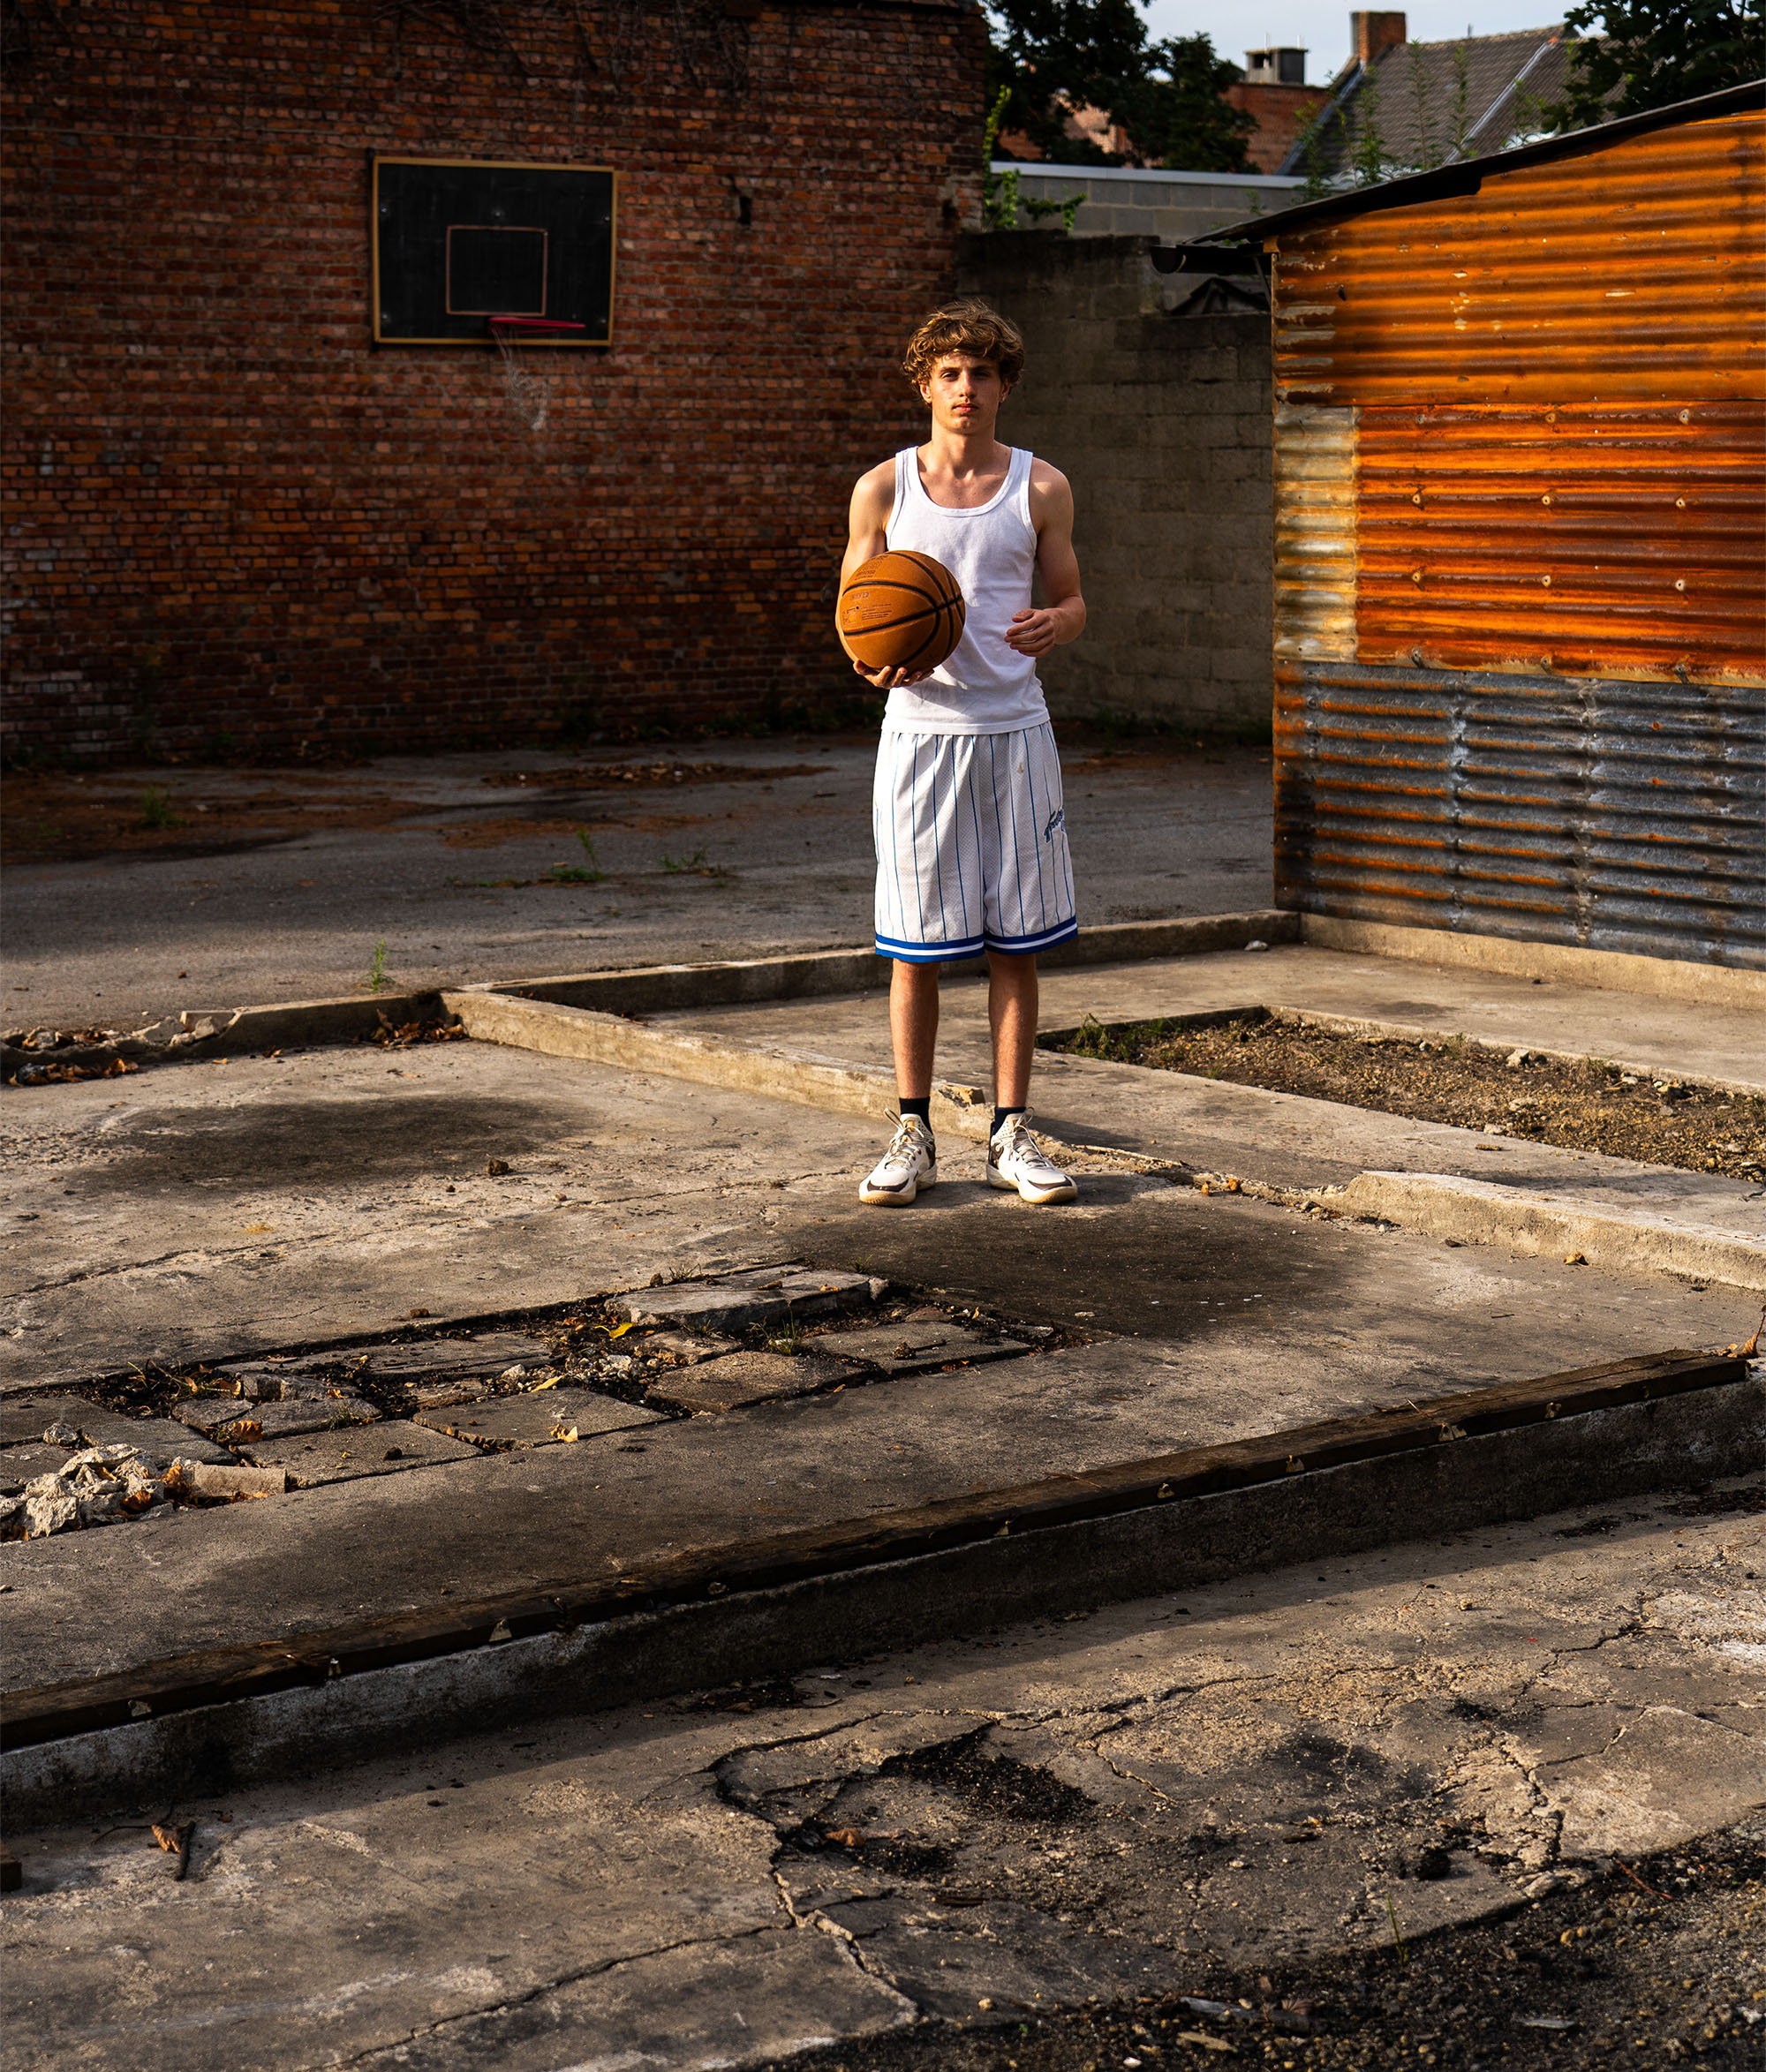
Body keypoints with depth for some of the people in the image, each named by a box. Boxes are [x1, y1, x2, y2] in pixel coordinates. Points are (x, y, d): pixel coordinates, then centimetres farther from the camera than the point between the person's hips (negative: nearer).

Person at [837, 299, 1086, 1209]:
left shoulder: (1040, 488, 5)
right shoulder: (882, 489, 4)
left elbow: (1073, 601, 10)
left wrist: (1053, 624, -14)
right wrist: (871, 660, -15)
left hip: (1014, 730, 1)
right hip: (921, 726, -1)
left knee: (1015, 944, 3)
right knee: (916, 947, 1)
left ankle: (1011, 1134, 12)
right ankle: (913, 1136, 11)